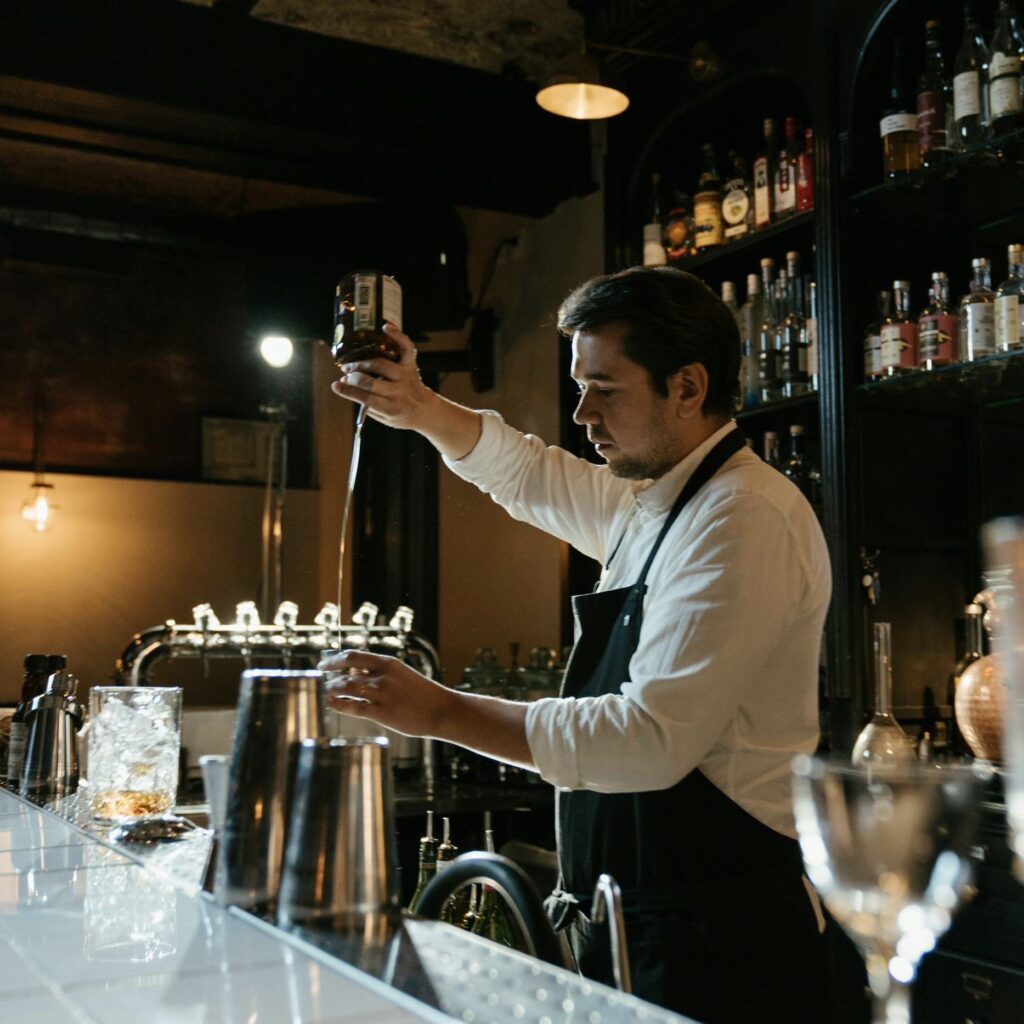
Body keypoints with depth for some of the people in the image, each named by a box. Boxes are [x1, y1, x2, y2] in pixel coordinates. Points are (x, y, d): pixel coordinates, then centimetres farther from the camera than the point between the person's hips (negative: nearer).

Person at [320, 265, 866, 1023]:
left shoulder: (746, 518, -20)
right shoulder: (650, 504, 10)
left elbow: (652, 739, -26)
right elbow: (531, 476, 27)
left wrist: (441, 711, -23)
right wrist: (419, 408, 12)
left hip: (716, 941, -8)